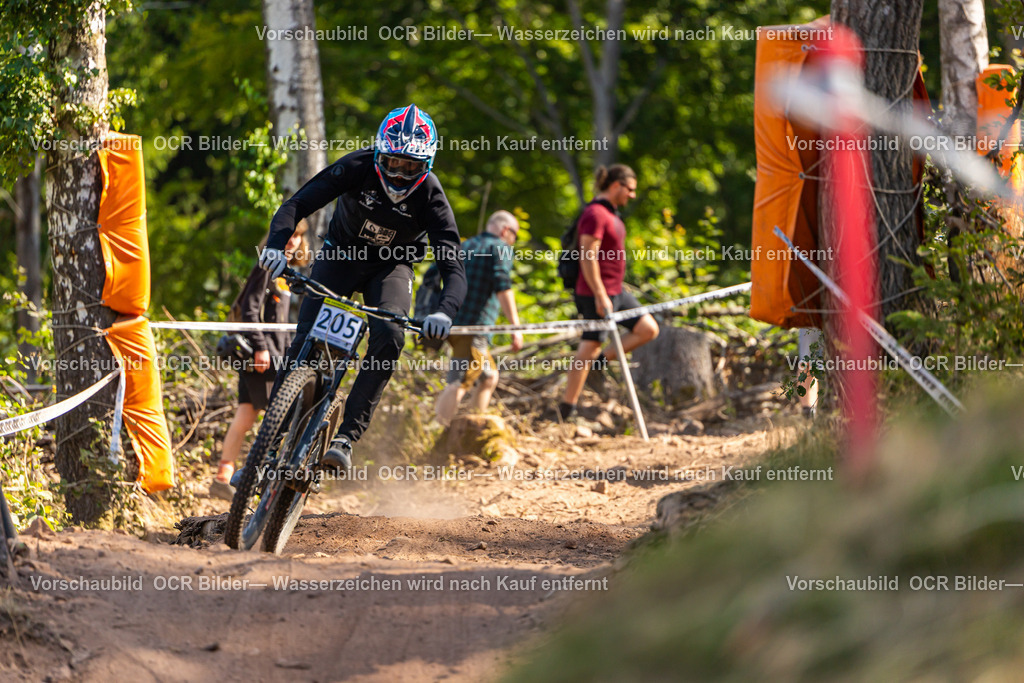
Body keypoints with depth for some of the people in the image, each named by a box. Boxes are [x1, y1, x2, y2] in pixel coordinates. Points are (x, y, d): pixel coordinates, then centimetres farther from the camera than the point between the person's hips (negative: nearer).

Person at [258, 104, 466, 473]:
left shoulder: (430, 196, -26)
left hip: (390, 266, 0)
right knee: (306, 342, -16)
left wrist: (445, 311, -52)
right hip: (342, 255, 0)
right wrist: (276, 245, -50)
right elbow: (296, 205, -30)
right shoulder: (358, 168, -26)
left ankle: (347, 436, -24)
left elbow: (453, 269, -31)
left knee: (389, 338, -28)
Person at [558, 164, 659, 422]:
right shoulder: (595, 214, -17)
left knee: (648, 329, 7)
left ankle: (601, 360, 13)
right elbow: (588, 257, -22)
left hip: (616, 292, 10)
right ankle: (567, 408, -1)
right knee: (589, 347, -6)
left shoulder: (610, 213, 15)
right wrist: (600, 295, -24)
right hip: (597, 293, -10)